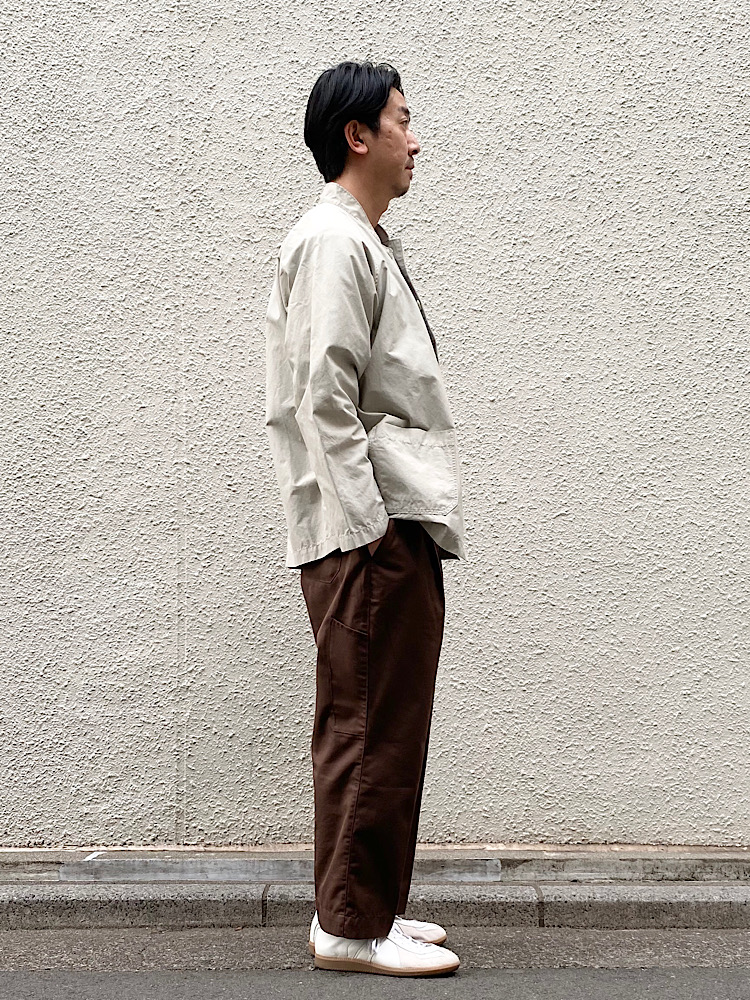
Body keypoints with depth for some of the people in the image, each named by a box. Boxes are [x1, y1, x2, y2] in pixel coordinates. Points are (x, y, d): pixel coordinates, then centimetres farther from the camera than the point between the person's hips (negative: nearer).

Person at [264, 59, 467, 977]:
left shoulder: (364, 243, 22)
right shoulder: (332, 241, -10)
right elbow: (324, 397, -18)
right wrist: (368, 522, -19)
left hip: (395, 525, 10)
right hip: (370, 529, -10)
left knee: (383, 729, 14)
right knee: (370, 730, -5)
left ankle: (367, 908, 23)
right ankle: (351, 926, 4)